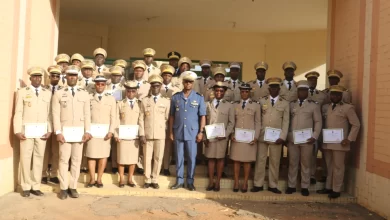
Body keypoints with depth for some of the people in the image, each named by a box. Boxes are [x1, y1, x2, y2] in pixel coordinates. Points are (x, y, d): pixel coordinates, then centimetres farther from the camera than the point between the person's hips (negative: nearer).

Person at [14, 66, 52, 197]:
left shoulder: (48, 93, 9)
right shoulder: (22, 92, 4)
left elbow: (49, 113, 5)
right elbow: (18, 113, 0)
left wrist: (49, 130, -3)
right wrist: (17, 131, -8)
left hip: (42, 131, 2)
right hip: (26, 130, -1)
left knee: (39, 158, 4)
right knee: (25, 158, 1)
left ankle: (36, 187, 12)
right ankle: (26, 187, 11)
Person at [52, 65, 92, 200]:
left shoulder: (84, 94, 10)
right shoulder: (58, 94, 5)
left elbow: (87, 114, 6)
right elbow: (56, 114, -1)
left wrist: (87, 131, -3)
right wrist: (58, 132, -10)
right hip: (64, 131, -2)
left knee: (77, 159, 3)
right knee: (64, 159, -1)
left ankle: (73, 187, 12)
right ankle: (63, 188, 8)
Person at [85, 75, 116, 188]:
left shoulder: (111, 99, 9)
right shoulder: (88, 98, 7)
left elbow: (113, 117, 4)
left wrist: (111, 131, -7)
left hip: (105, 131, 1)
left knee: (103, 155, 0)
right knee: (91, 155, 1)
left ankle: (99, 179, 11)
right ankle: (92, 179, 12)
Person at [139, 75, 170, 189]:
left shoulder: (166, 101, 6)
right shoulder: (144, 101, 6)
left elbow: (167, 118, 7)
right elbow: (141, 118, 2)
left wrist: (166, 131, 2)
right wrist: (141, 134, -4)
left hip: (160, 135, 0)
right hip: (147, 134, 0)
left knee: (158, 158, 4)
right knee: (147, 158, 4)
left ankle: (155, 180, 15)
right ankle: (147, 180, 15)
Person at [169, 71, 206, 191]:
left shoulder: (199, 97, 0)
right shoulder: (175, 97, 4)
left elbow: (202, 116, 0)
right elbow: (172, 116, 7)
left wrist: (201, 132, -5)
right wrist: (171, 131, 4)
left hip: (192, 133, -1)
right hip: (178, 133, 1)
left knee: (192, 158, 5)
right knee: (179, 157, 8)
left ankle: (190, 181, 17)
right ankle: (179, 180, 19)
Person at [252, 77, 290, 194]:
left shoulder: (285, 103, 5)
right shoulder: (262, 101, 7)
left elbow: (286, 121, 1)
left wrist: (282, 137, -8)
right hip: (262, 136, 1)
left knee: (275, 161, 7)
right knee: (260, 160, 4)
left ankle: (272, 185, 18)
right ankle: (258, 184, 13)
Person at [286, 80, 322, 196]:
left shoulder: (314, 105, 5)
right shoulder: (291, 104, 11)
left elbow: (318, 122, 2)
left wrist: (315, 136, -9)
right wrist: (286, 136, 2)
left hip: (306, 140, -2)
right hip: (292, 139, 2)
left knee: (305, 164, 5)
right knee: (292, 163, 7)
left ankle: (305, 187, 15)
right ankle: (291, 186, 16)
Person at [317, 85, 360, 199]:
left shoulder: (348, 108, -2)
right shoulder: (327, 107, 14)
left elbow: (356, 125, -3)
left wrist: (349, 139, -11)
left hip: (339, 143, -5)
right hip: (327, 143, 5)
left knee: (338, 167, 2)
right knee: (329, 166, 13)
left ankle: (336, 190, 10)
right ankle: (328, 187, 22)